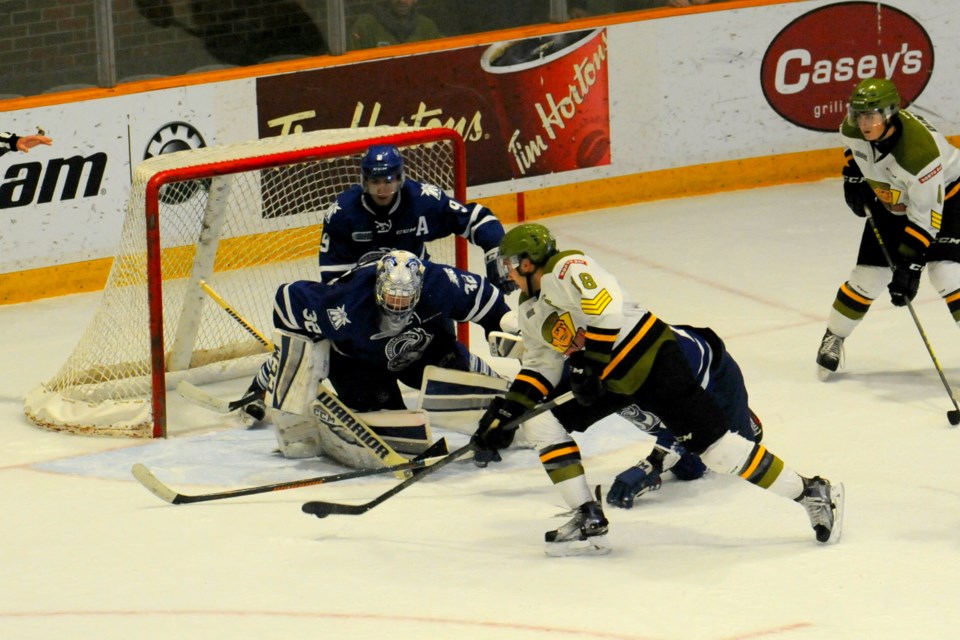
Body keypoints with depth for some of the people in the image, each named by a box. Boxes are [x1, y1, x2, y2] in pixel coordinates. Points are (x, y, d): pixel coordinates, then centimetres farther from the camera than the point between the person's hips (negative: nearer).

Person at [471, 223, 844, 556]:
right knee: (536, 417, 0)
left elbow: (606, 308, -30)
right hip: (609, 377, 10)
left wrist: (586, 364, -28)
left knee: (708, 437, -14)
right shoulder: (530, 308, 14)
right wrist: (506, 412, 8)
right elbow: (540, 366, 18)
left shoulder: (567, 269, -16)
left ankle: (813, 494, -3)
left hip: (652, 359, -10)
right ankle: (589, 520, 0)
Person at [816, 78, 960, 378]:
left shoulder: (922, 150, -41)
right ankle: (833, 339, 21)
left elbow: (926, 217, -36)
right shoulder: (854, 128, -22)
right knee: (867, 276, 2)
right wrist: (853, 176, -1)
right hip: (891, 202, 5)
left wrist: (909, 265, -37)